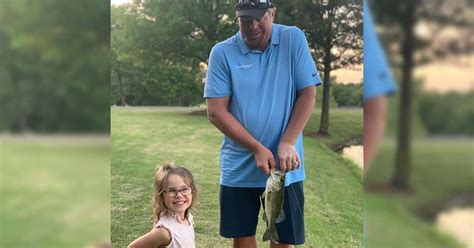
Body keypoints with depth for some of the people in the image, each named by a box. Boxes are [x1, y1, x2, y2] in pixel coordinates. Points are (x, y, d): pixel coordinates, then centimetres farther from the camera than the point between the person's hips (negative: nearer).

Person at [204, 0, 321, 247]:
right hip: (238, 166, 1)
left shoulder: (293, 39, -3)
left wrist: (287, 143, -15)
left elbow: (308, 93, -4)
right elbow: (215, 111, -8)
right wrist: (257, 148, -16)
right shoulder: (222, 53, -5)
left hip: (284, 164, 0)